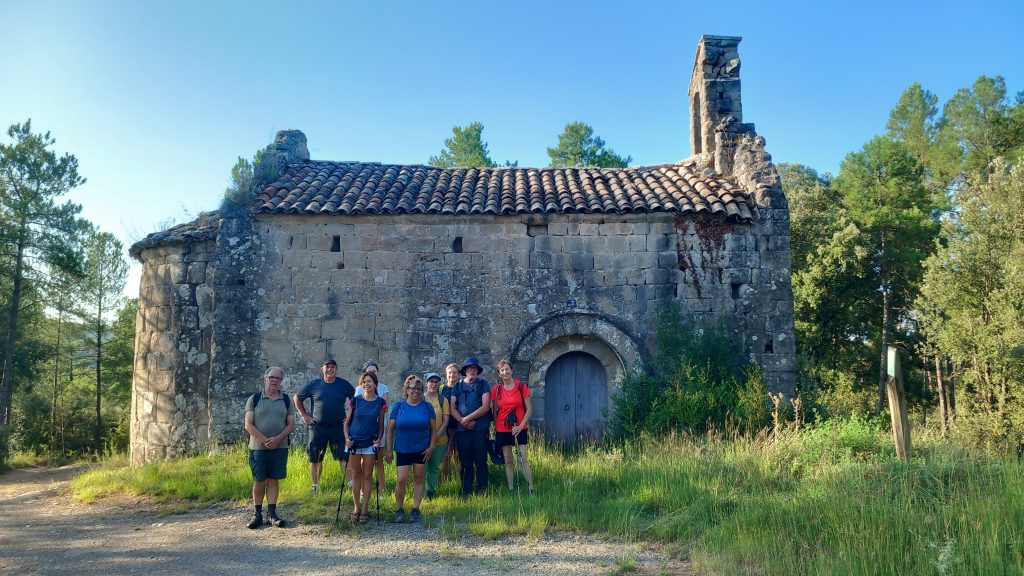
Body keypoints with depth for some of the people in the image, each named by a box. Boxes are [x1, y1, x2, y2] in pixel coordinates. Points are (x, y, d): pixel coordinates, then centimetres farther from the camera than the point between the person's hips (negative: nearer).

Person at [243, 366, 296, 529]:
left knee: (274, 480, 5)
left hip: (280, 447, 1)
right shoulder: (254, 399, 1)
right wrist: (264, 440, -14)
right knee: (258, 481, 3)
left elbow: (291, 424, 3)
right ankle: (258, 514, 12)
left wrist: (277, 439, -13)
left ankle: (271, 513, 11)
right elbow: (248, 425, -5)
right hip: (258, 447, -1)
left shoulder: (286, 400, 6)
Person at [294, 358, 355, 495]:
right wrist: (304, 415, 8)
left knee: (343, 457, -6)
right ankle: (315, 485, 18)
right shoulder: (314, 385, 2)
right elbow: (297, 398, 13)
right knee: (315, 458, 6)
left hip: (338, 427, -1)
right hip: (318, 427, 1)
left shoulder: (344, 384, 2)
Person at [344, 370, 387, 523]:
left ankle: (364, 510, 10)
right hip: (354, 442, 1)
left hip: (370, 443, -1)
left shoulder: (380, 402, -1)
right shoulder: (356, 401, 0)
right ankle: (356, 508, 16)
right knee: (356, 475, 7)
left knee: (367, 476, 3)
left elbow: (381, 425, 5)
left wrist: (379, 439, -9)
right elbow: (347, 422, 6)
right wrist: (346, 438, -7)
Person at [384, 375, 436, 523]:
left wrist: (431, 446, -4)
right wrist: (389, 450, -1)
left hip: (421, 449, 1)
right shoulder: (398, 407, -2)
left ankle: (415, 509, 17)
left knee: (418, 478, 6)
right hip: (402, 450, -1)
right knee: (402, 480, -6)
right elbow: (390, 428, 1)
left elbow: (433, 428, 4)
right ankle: (399, 509, 12)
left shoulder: (427, 407, -1)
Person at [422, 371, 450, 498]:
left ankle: (431, 491, 24)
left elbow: (446, 420, 1)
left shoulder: (443, 400, 5)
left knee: (435, 467, 10)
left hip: (440, 440, 2)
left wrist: (437, 434, -12)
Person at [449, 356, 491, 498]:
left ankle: (481, 492, 10)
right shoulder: (458, 386, 12)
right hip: (462, 430, 2)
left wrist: (467, 419, -10)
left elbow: (485, 407, -7)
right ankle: (465, 493, 15)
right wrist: (462, 421, -11)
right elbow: (452, 408, 5)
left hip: (480, 429, -2)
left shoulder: (483, 384, 4)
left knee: (481, 462, 3)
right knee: (465, 463, 8)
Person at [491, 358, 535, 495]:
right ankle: (511, 489, 14)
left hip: (519, 429, -2)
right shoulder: (496, 389, 1)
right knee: (508, 460, 7)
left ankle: (531, 489, -1)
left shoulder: (521, 386, -4)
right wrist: (495, 428, 7)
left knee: (523, 459, -6)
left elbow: (529, 409, -3)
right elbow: (494, 411, 10)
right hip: (502, 429, 2)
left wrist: (521, 425, -12)